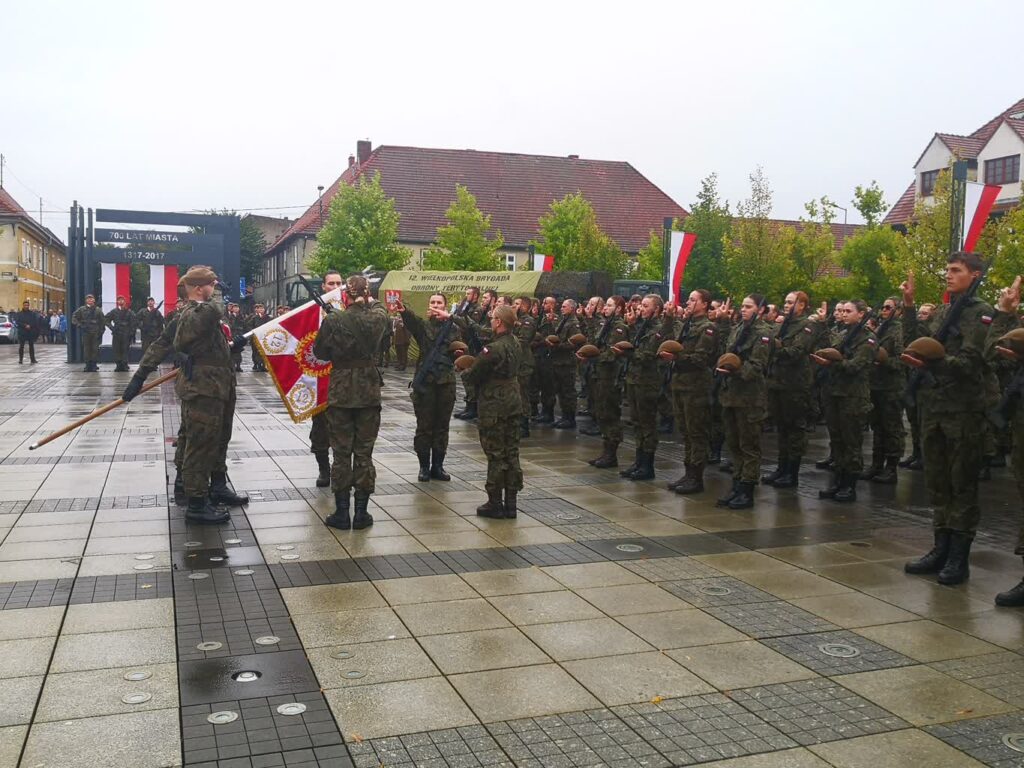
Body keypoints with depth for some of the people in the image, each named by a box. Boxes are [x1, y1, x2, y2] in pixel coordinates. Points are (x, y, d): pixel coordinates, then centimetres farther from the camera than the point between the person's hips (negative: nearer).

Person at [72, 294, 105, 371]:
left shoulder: (98, 310, 5)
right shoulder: (81, 309, 5)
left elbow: (102, 321, 4)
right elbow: (74, 318, 7)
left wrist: (101, 331, -2)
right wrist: (79, 325, -6)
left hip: (95, 333, 0)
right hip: (86, 332, 0)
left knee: (95, 349, -1)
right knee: (86, 349, 2)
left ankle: (93, 364, 6)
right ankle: (88, 364, 7)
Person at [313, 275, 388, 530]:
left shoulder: (332, 320, -11)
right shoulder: (376, 318, -6)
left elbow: (319, 351, 2)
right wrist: (370, 301, 35)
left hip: (340, 393, -1)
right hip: (369, 394, 1)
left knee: (341, 453, 7)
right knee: (364, 453, 8)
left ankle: (341, 513, 10)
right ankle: (361, 513, 12)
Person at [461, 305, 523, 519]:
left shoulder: (493, 349, -21)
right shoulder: (515, 344, 6)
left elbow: (472, 376, -14)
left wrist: (464, 371, 10)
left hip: (494, 407, -8)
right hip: (514, 404, 8)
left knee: (495, 455, 0)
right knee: (511, 453, 11)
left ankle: (495, 503, 8)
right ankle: (511, 503, 17)